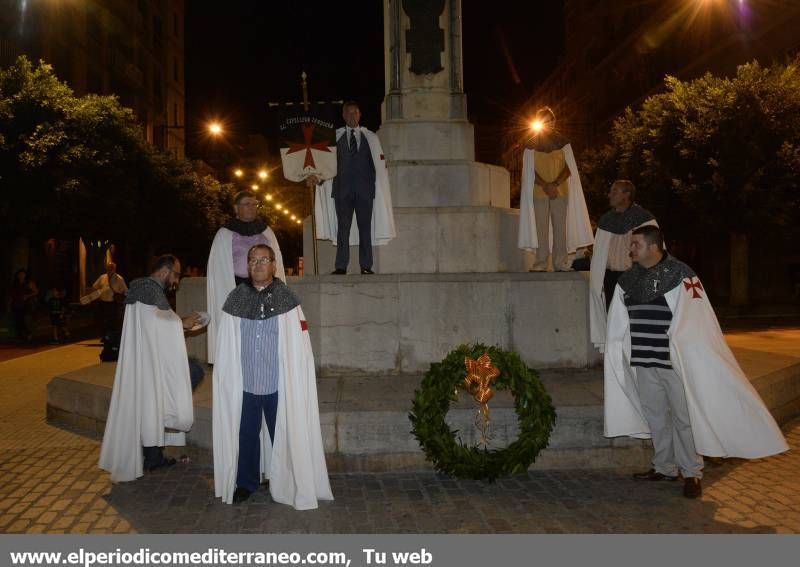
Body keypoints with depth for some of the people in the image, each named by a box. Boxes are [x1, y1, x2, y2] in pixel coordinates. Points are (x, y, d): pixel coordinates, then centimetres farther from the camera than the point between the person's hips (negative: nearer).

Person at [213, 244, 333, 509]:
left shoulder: (286, 300, -5)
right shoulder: (236, 300, 1)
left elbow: (298, 345, -5)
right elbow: (225, 347, 3)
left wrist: (294, 383, -8)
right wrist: (225, 381, 1)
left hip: (279, 384, -1)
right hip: (244, 383, 2)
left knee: (283, 436, 10)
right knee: (246, 434, 11)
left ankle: (286, 483, 27)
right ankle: (246, 483, 29)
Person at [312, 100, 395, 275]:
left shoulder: (371, 137, 12)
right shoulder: (334, 137, 11)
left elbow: (379, 165, 9)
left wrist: (382, 187, 0)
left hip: (365, 190, 0)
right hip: (343, 189, 0)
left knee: (365, 228, 0)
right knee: (343, 228, -2)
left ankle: (366, 266, 4)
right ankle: (341, 266, -1)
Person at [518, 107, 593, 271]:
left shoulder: (563, 142, 7)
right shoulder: (532, 144, 3)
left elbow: (569, 167, 3)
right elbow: (530, 172, 0)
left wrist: (556, 183, -12)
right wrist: (545, 185, -14)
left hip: (561, 191, 1)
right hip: (539, 192, -1)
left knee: (560, 227, -1)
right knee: (541, 228, -3)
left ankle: (560, 263, 3)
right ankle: (541, 263, 1)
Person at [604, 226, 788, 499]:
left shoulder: (681, 275, -11)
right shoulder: (627, 281, 6)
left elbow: (695, 323, -12)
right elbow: (618, 328, 12)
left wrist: (685, 353, -15)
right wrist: (616, 355, 11)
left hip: (676, 361, -5)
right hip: (643, 363, 5)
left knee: (684, 417, 3)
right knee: (655, 416, 14)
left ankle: (691, 473, 17)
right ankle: (664, 468, 28)